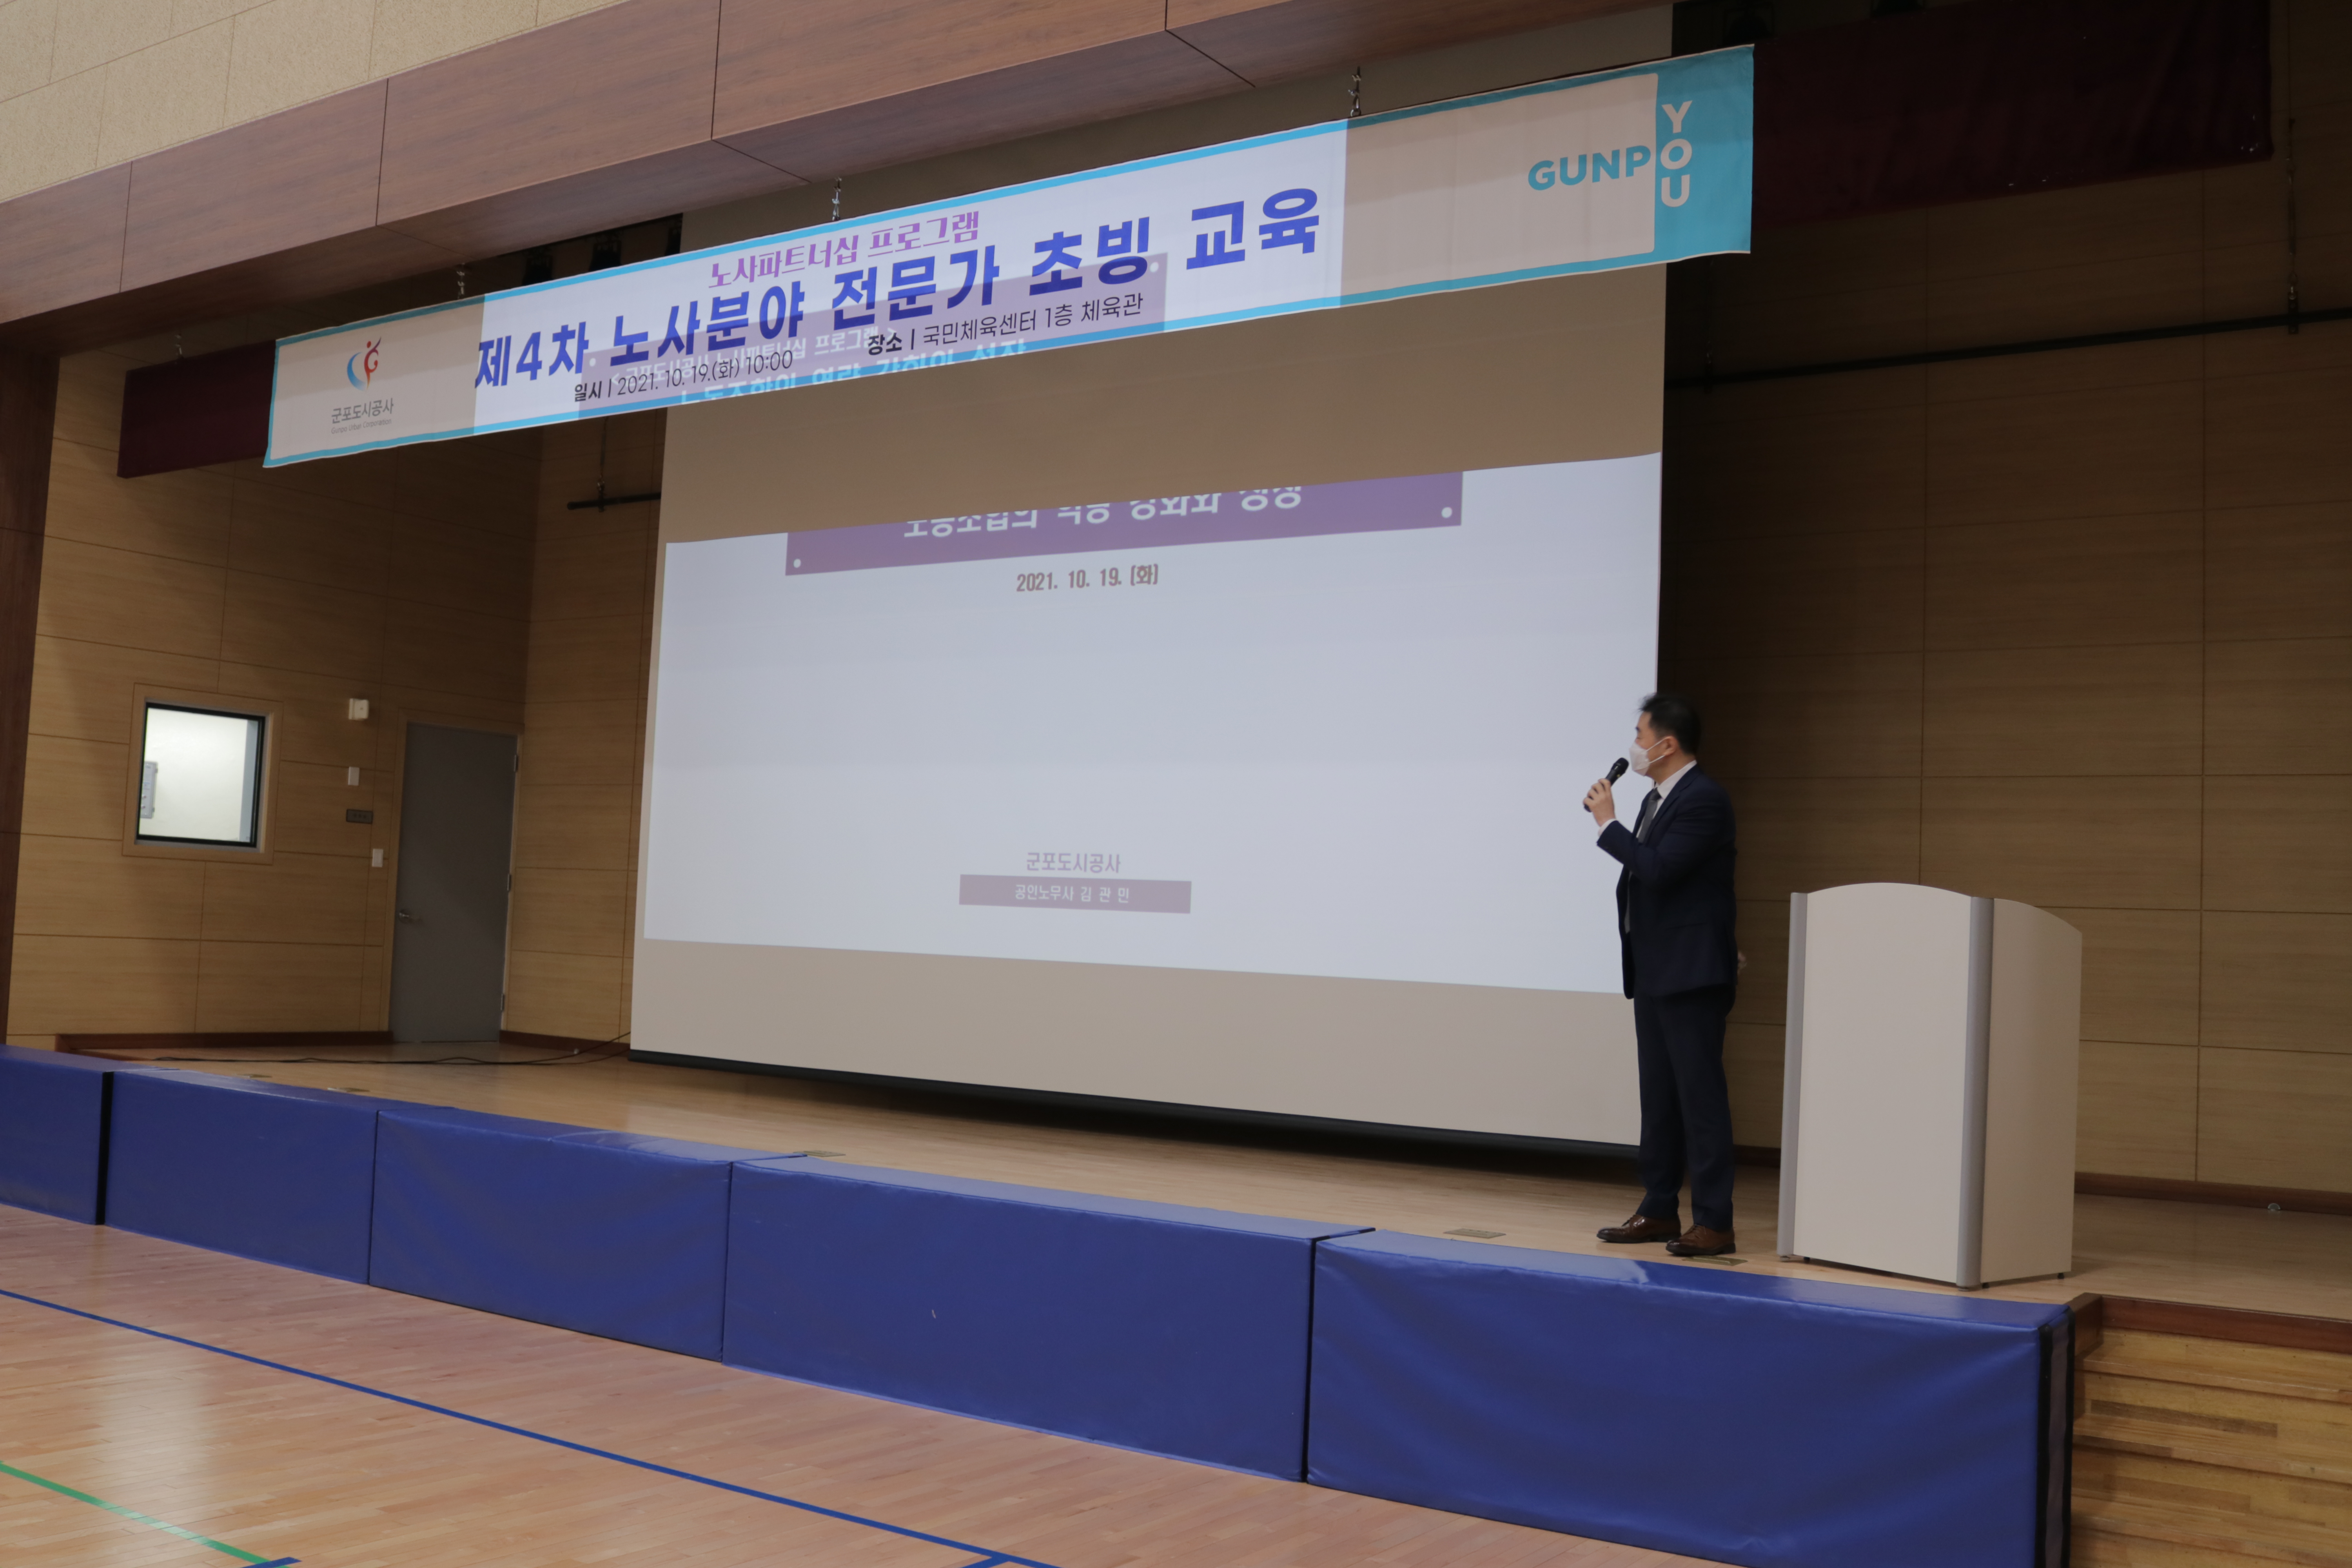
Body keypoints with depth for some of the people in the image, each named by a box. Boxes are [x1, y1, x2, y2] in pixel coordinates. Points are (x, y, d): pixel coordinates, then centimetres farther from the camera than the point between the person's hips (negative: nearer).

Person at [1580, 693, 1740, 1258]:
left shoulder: (1704, 799, -14)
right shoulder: (1657, 800, 15)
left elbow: (1658, 868, -24)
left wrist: (1608, 823, -14)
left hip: (1691, 974, -10)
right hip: (1654, 973, 10)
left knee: (1700, 1096, -5)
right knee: (1659, 1097, 13)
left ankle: (1714, 1222, 0)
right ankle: (1659, 1211, 21)